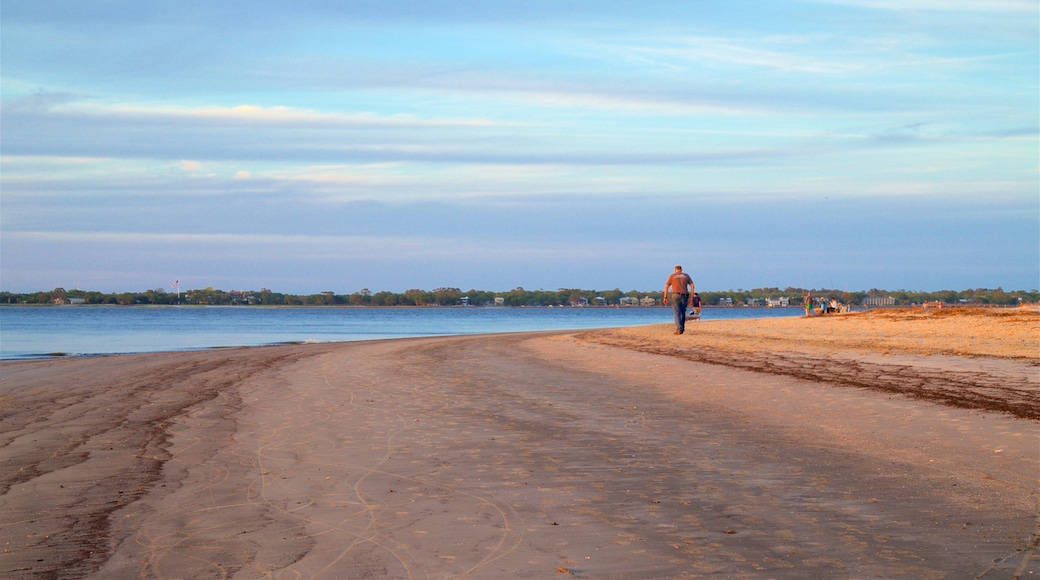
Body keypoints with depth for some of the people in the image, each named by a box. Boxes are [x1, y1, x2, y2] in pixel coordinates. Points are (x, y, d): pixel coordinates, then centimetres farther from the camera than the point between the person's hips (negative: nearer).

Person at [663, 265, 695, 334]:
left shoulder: (672, 276, 6)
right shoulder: (686, 275, 13)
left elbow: (666, 287, 0)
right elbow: (692, 286, 5)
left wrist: (665, 297, 4)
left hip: (676, 295, -3)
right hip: (684, 296, 3)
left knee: (677, 313, -5)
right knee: (683, 312, 18)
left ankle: (679, 329, -17)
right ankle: (682, 328, 22)